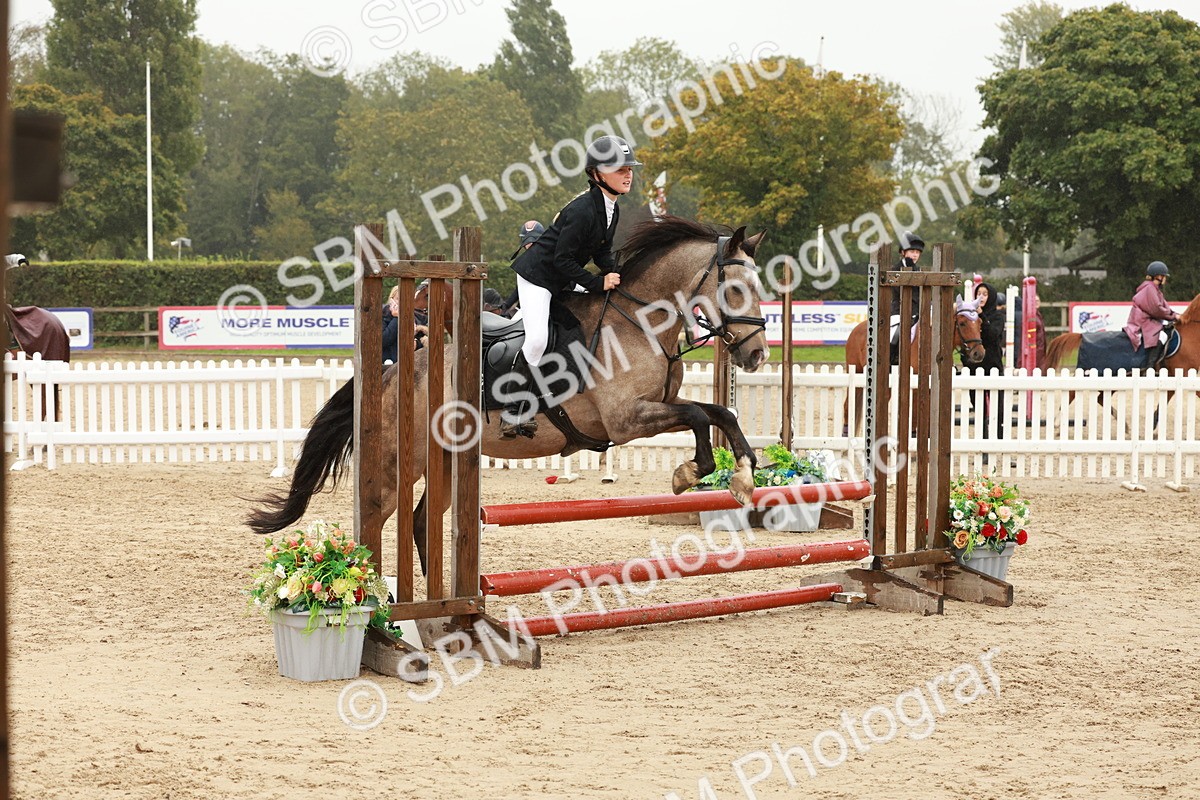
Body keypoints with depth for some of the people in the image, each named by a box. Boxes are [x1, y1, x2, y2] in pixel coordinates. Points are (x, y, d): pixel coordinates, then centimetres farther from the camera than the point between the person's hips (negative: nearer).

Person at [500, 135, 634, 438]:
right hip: (538, 274, -10)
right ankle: (512, 412, -9)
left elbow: (602, 251, 11)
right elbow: (562, 259, -25)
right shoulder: (582, 210, -27)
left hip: (563, 280, 10)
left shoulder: (611, 209, 2)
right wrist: (598, 283, -24)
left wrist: (614, 274, -9)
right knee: (537, 340, -23)